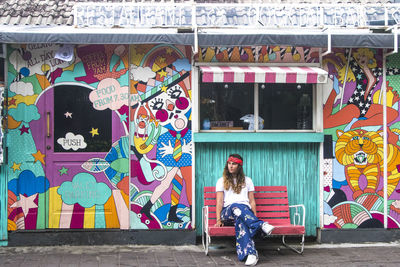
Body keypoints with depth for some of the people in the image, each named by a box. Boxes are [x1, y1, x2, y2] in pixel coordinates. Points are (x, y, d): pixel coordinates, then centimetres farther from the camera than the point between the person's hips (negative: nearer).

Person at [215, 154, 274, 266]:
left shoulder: (247, 181, 23)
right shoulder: (222, 181, 18)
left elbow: (252, 201, 16)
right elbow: (220, 202, 8)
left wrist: (255, 217, 0)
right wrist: (218, 220, -6)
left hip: (246, 210, 1)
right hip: (228, 212, -1)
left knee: (240, 221, -39)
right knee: (236, 206, -40)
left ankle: (249, 253, -57)